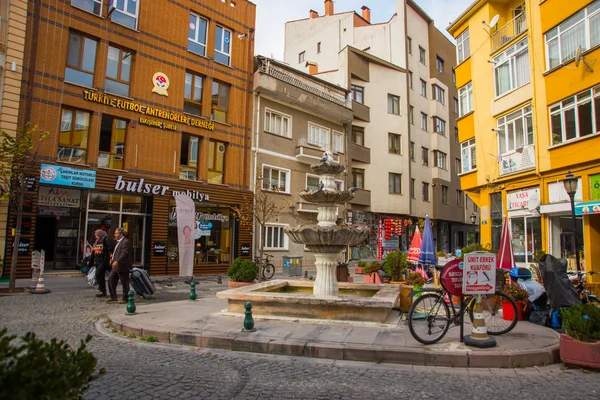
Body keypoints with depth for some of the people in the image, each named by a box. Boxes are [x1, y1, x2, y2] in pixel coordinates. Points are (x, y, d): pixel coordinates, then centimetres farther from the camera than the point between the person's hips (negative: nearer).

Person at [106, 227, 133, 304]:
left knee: (124, 283, -1)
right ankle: (113, 296, 22)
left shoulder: (126, 242, -15)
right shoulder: (118, 242, 17)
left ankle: (125, 299, 9)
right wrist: (113, 256, 16)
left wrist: (117, 261, -31)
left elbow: (125, 253, -25)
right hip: (116, 266, 10)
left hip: (122, 266, -10)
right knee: (111, 279, 11)